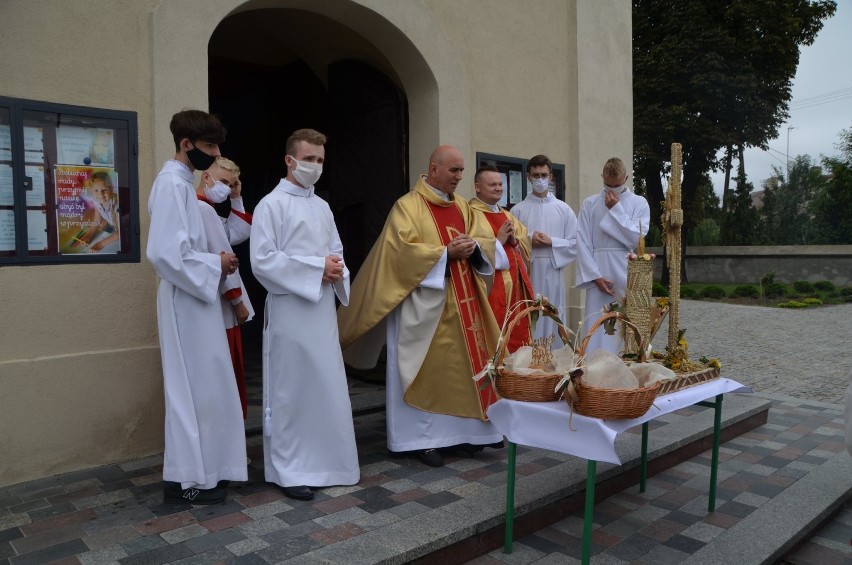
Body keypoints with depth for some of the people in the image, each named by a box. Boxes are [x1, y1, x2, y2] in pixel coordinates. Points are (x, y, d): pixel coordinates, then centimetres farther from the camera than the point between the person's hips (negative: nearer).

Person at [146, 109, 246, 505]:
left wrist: (215, 263, 6)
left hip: (195, 298, 10)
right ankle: (186, 479, 12)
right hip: (186, 302, -10)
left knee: (201, 387, 16)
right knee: (194, 389, -1)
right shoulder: (172, 183, -16)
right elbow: (165, 253, -25)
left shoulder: (181, 182, 14)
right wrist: (216, 264, -15)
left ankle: (196, 468, 28)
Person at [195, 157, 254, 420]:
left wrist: (236, 199, 11)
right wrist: (237, 301, -14)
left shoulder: (205, 209, 17)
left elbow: (238, 235, 17)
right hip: (220, 309, -11)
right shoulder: (202, 209, -16)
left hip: (220, 308, 11)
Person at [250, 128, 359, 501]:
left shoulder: (322, 207, 15)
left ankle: (323, 462, 26)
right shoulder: (272, 204, -6)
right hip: (289, 311, -7)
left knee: (327, 387, 11)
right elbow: (262, 260, -14)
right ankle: (289, 470, 15)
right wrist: (316, 267, -16)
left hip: (323, 309, 7)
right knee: (291, 391, 1)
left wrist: (337, 269, -3)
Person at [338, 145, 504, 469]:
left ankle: (461, 430, 22)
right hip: (425, 303, -7)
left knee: (463, 363, 10)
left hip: (462, 301, 7)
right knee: (427, 367, -1)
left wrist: (473, 247, -8)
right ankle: (422, 438, 10)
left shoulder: (462, 207, 14)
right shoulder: (408, 206, -7)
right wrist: (446, 253, -19)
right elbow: (402, 249, -17)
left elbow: (486, 242, 15)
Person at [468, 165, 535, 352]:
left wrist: (514, 240, -2)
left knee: (519, 339, 11)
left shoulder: (507, 215, 20)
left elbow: (526, 243, 17)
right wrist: (498, 241, -15)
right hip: (492, 289, -8)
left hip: (516, 287, 8)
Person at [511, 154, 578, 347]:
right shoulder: (518, 210, 5)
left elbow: (576, 243, 5)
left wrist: (551, 242, -9)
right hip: (527, 275, -1)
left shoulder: (564, 209, 8)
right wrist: (529, 242, -14)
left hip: (554, 275, 1)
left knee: (554, 322, 4)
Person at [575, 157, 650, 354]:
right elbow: (582, 243, 0)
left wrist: (616, 209, -7)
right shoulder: (590, 204, 7)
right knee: (598, 331, -1)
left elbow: (636, 239, -7)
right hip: (599, 275, 0)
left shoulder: (639, 203, 6)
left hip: (627, 275, 0)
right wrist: (595, 276, -9)